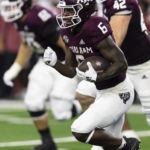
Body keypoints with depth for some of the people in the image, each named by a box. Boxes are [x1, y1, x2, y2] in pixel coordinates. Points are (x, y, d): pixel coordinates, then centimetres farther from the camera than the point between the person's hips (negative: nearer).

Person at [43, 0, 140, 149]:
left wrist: (97, 77, -34)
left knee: (80, 131, -16)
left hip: (118, 93, -9)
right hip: (103, 92, 9)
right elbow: (71, 71, 7)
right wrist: (54, 63, -11)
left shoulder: (94, 30, -26)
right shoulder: (69, 32, 1)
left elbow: (121, 63, -23)